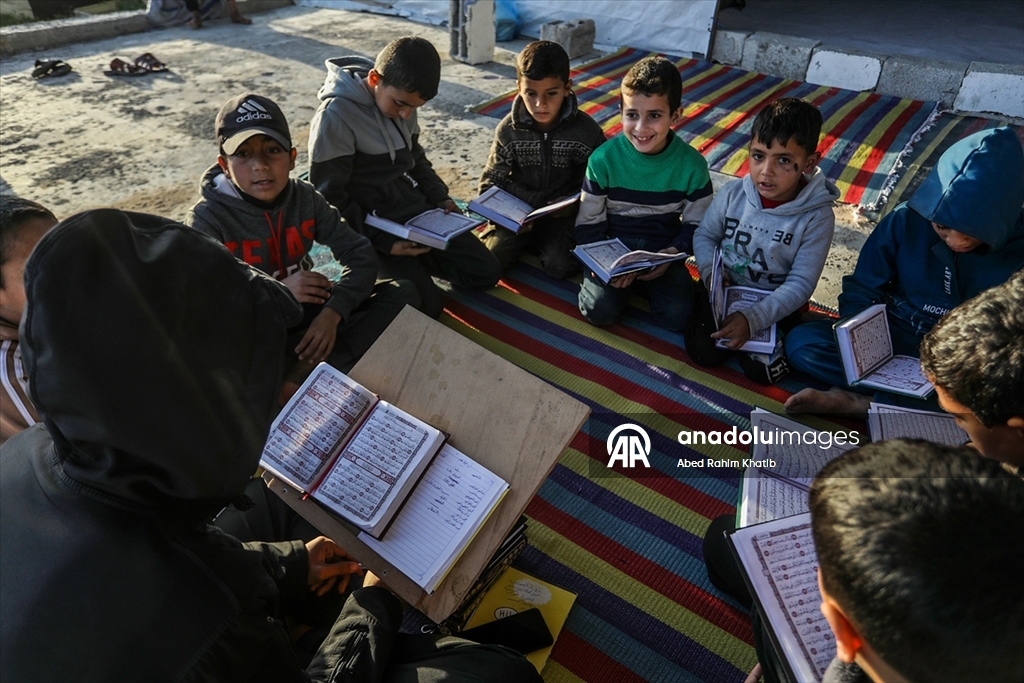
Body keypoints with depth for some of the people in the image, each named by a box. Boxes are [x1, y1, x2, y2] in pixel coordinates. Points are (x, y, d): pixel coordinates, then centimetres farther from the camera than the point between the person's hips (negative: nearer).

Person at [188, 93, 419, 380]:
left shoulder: (305, 197, -4)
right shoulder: (208, 218, -14)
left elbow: (359, 253, -8)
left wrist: (332, 312, -24)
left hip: (309, 314, 5)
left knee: (403, 293, -14)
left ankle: (305, 375, -24)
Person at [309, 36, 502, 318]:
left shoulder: (401, 103, 1)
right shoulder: (336, 116, -20)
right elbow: (331, 197, -18)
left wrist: (440, 198, 2)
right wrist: (381, 242, -22)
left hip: (416, 210, 7)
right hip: (373, 227, -7)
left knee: (487, 272, 3)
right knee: (427, 305, -17)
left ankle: (414, 260, 16)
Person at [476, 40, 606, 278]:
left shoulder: (587, 131, -12)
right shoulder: (508, 130, -9)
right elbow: (491, 182, -3)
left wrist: (574, 204, -23)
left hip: (563, 213, -1)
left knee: (560, 266, -23)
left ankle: (536, 240, 10)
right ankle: (526, 239, 13)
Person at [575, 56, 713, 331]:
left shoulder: (692, 164, -8)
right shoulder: (603, 159, -12)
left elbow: (696, 223, 1)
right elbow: (588, 223, -5)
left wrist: (671, 254, -18)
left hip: (664, 251, 1)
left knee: (676, 316, -19)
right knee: (600, 310, -23)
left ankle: (649, 284, 11)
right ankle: (620, 282, 9)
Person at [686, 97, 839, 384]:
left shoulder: (817, 217, -19)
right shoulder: (733, 193, -12)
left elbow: (801, 284, -20)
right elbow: (704, 236, 3)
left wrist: (753, 318, -31)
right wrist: (711, 271, -18)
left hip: (776, 303, -1)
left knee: (760, 369, -16)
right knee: (704, 352, -14)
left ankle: (774, 337, 15)